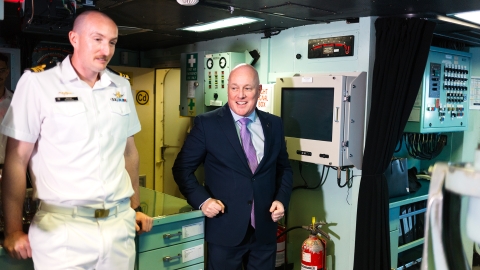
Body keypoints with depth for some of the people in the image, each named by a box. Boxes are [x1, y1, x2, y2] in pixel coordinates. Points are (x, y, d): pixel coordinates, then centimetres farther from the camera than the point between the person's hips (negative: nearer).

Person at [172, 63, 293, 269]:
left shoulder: (274, 124, 5)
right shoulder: (207, 124, -6)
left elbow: (284, 168, 14)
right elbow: (182, 168, -2)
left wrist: (281, 199, -1)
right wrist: (202, 200, -14)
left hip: (264, 231, 4)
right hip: (225, 230, -3)